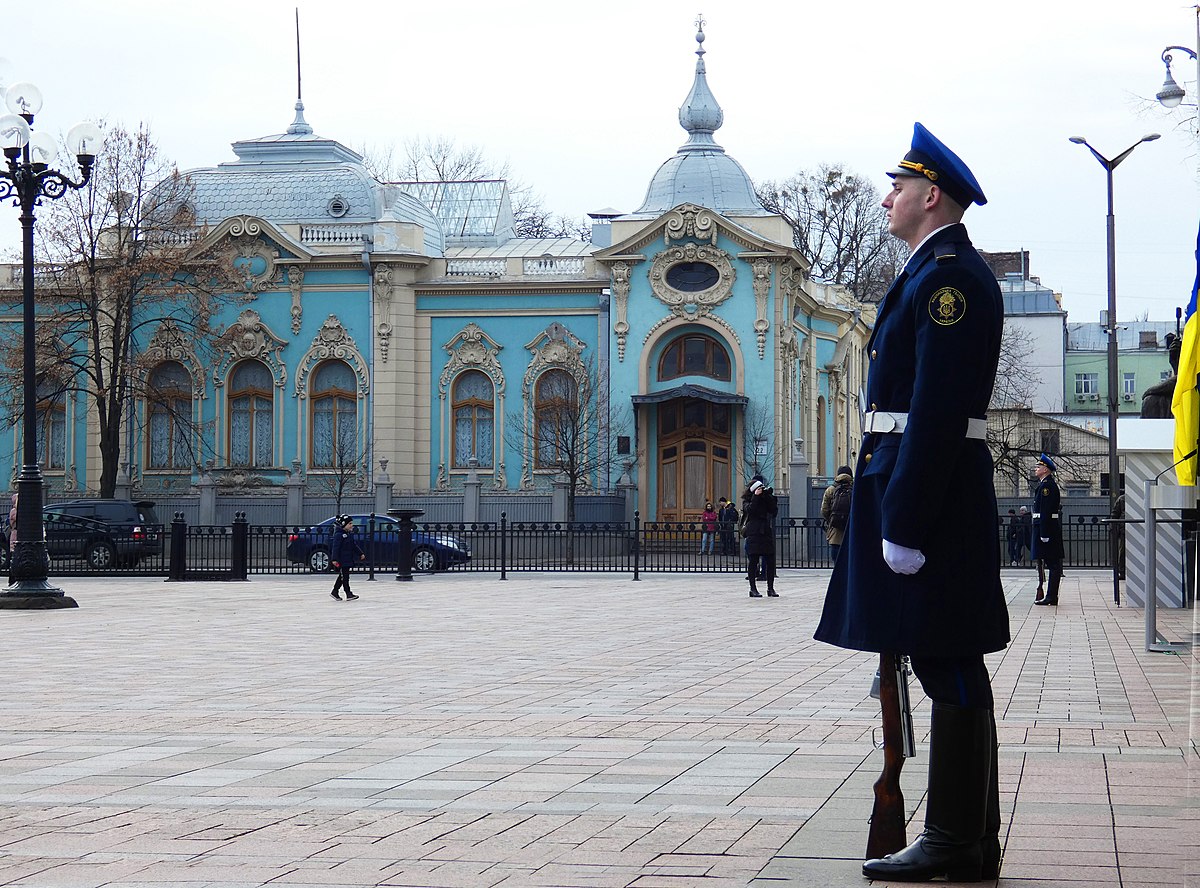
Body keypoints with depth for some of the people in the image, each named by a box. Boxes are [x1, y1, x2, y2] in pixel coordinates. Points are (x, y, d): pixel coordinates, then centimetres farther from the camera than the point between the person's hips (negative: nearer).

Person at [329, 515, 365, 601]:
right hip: (341, 560, -9)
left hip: (348, 559, 9)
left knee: (342, 576, 15)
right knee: (344, 576, -7)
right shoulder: (339, 535, -16)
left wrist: (361, 553, 20)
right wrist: (334, 559, -26)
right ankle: (348, 594, -7)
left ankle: (335, 592, 26)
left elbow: (354, 545, 23)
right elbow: (335, 547, -20)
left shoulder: (350, 534, 12)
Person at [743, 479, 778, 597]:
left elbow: (774, 511, 2)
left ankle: (770, 588, 8)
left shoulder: (766, 499, 13)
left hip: (766, 533, 4)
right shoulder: (749, 501, 3)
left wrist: (770, 497, -4)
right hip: (753, 534, -4)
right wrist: (756, 496, -16)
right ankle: (753, 589, 3)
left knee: (770, 561, 1)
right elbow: (750, 510, -17)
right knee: (753, 561, -3)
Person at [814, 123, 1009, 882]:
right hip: (932, 494, 11)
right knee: (954, 669, 12)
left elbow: (937, 410, -21)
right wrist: (894, 505, 21)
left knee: (948, 668, -6)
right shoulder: (940, 272, 18)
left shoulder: (949, 276, -14)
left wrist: (903, 524, -22)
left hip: (933, 495, -11)